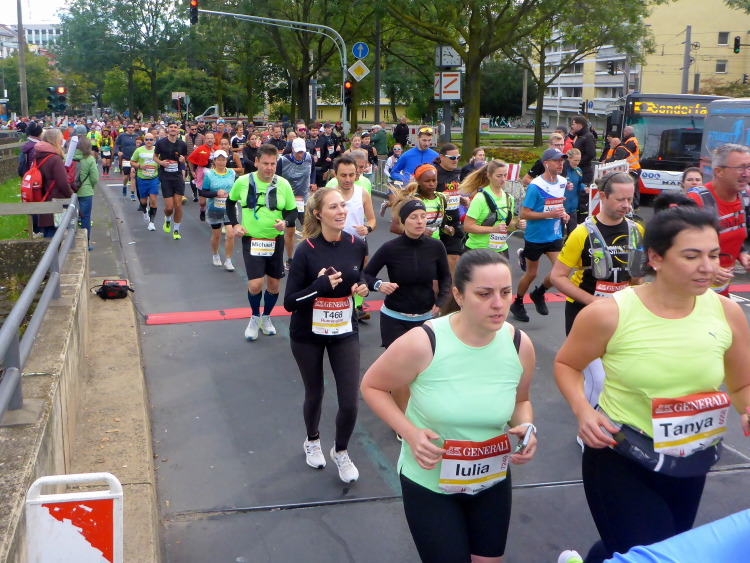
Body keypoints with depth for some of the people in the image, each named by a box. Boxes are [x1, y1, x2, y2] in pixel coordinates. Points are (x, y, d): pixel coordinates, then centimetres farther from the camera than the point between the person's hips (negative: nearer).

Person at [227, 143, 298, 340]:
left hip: (276, 241, 2)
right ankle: (254, 317, 19)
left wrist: (285, 222, -19)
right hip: (251, 240, -2)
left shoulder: (283, 184, -7)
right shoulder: (243, 182, -7)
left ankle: (266, 317, 37)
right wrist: (234, 224, -1)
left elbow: (293, 211, 3)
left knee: (273, 283, 10)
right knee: (255, 284, -11)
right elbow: (230, 201, 11)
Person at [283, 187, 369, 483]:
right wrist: (320, 285, -31)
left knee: (350, 401, -2)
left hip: (345, 332, 2)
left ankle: (341, 451, 27)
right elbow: (289, 302, -17)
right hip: (308, 335, -2)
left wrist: (362, 285, -8)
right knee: (314, 394, 14)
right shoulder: (306, 250, -17)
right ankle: (312, 441, 46)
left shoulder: (357, 245, -6)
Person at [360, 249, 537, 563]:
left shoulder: (520, 345, -12)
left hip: (493, 482, 4)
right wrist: (410, 433, -23)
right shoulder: (421, 344, -25)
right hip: (429, 482, -4)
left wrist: (526, 427, -14)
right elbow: (371, 387, -10)